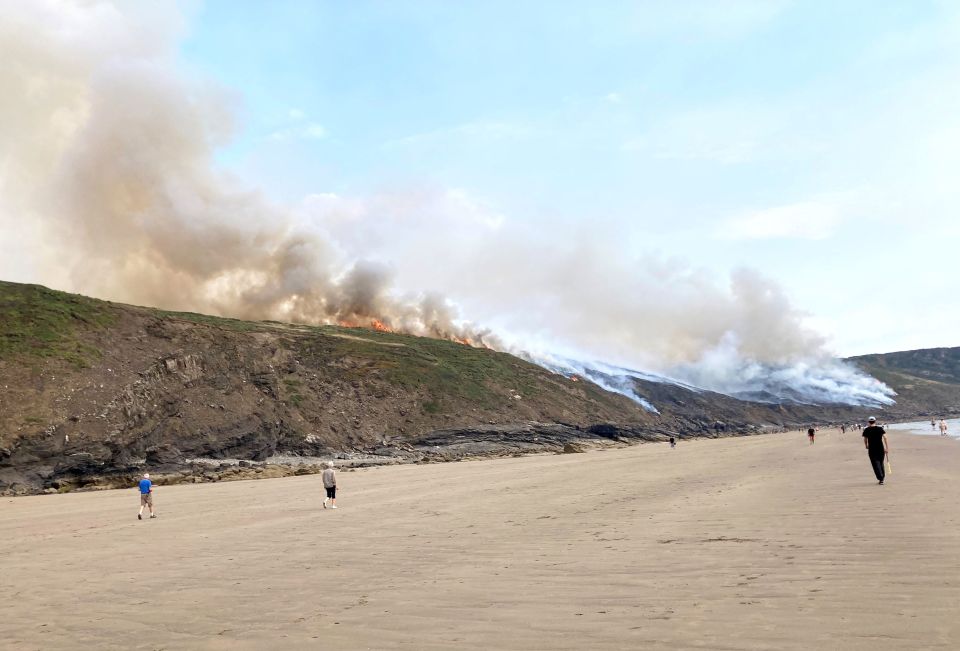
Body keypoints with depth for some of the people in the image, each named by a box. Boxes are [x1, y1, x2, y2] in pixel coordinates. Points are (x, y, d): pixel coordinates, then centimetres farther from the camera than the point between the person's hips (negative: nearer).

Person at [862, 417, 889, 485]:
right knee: (881, 463, 16)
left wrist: (866, 447, 17)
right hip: (881, 448, 2)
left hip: (872, 449, -2)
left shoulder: (866, 430, -2)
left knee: (876, 464, -1)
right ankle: (882, 478, 22)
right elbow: (885, 437, -6)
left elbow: (865, 440, 1)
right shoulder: (880, 428, 1)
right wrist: (887, 447, -5)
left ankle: (880, 479, -13)